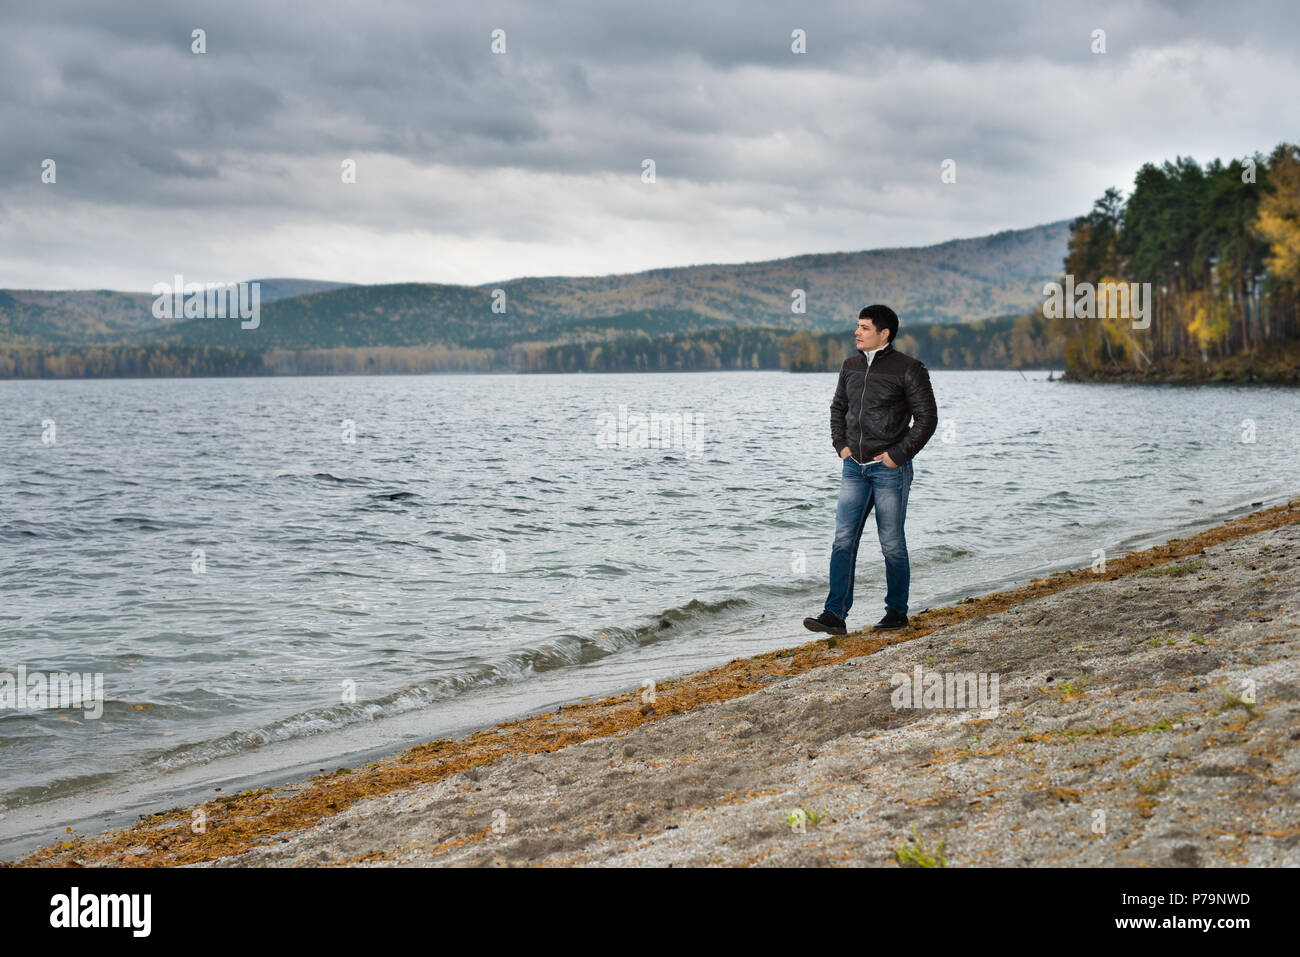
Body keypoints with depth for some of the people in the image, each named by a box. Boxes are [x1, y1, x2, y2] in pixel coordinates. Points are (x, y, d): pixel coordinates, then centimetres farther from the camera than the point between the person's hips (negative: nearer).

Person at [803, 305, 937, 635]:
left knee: (891, 543, 3)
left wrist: (899, 454, -12)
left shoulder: (908, 369, -8)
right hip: (854, 467, 5)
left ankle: (897, 611, 17)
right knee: (843, 540, -2)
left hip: (889, 468, -5)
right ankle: (835, 614, -2)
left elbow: (927, 417, -7)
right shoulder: (851, 366, 10)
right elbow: (838, 407, 23)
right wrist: (840, 444, 9)